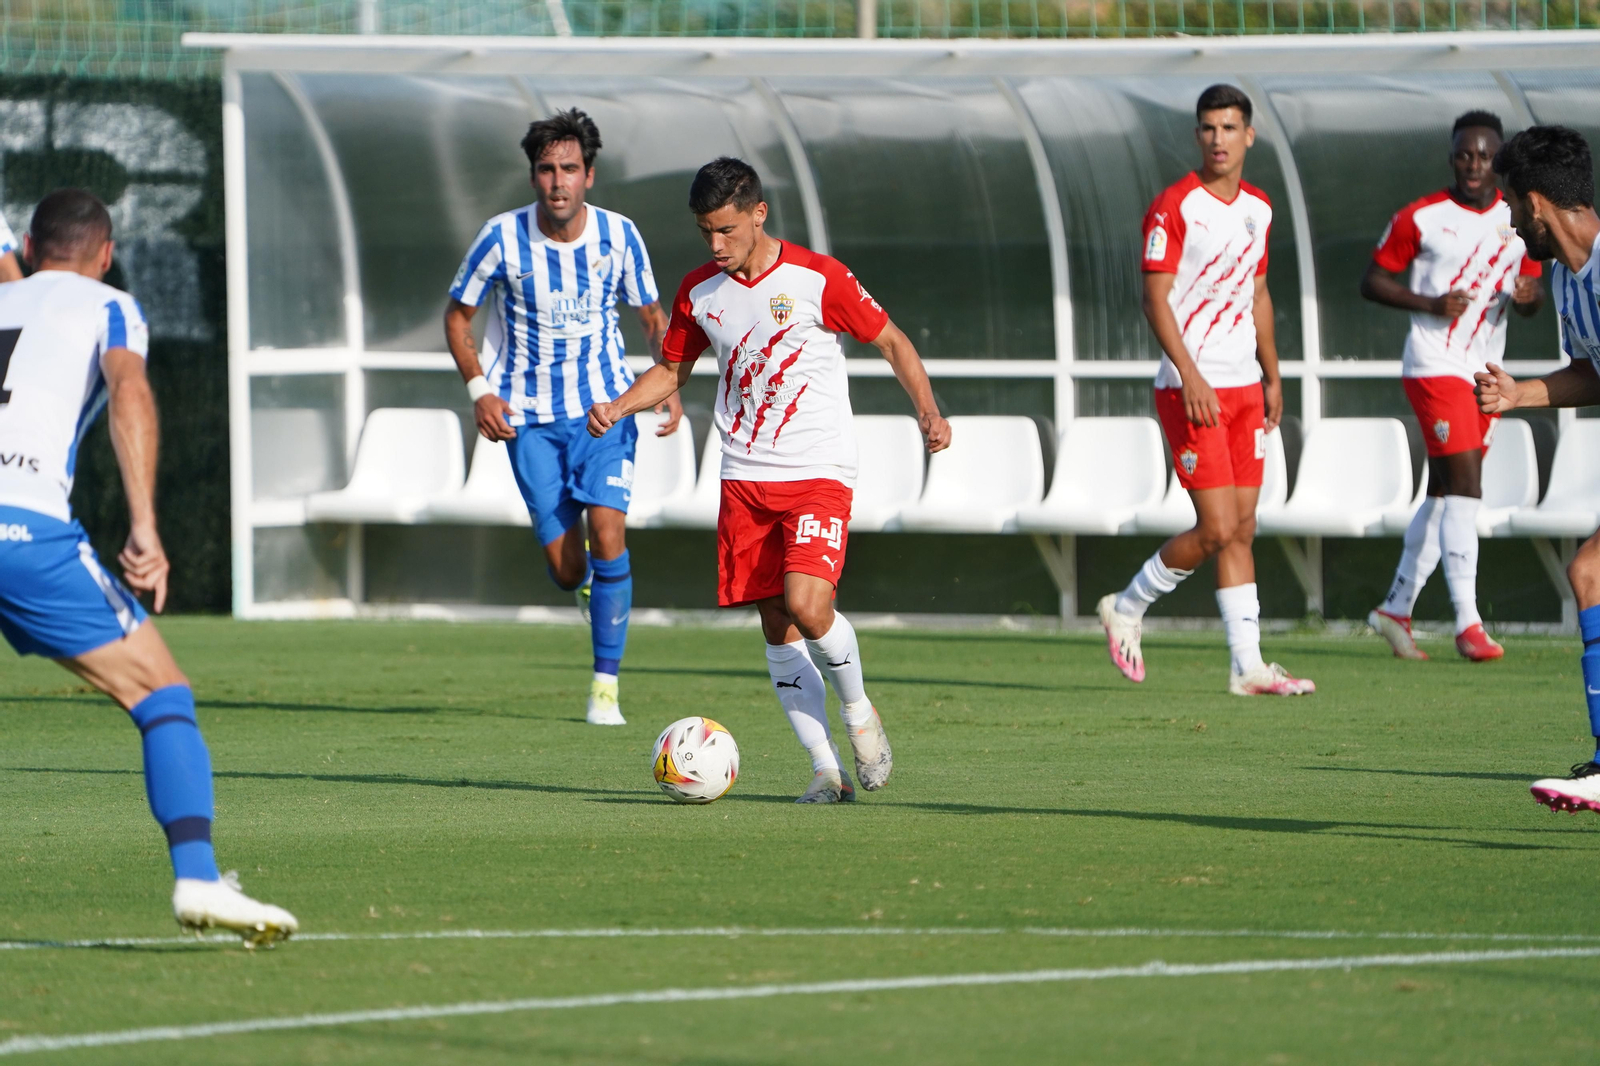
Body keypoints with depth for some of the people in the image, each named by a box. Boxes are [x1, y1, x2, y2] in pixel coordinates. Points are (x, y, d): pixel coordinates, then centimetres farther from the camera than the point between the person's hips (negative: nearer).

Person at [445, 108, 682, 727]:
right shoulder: (503, 238, -10)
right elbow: (458, 315, 4)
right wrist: (479, 389, -10)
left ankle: (606, 684, -10)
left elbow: (652, 316, 9)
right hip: (530, 414, 0)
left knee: (606, 529, -19)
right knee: (565, 568, -4)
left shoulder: (618, 235, -6)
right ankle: (587, 587, 37)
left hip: (605, 403, 0)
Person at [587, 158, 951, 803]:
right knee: (776, 626, -1)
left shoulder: (818, 279, -7)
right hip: (744, 478, 4)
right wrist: (618, 407, 2)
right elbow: (671, 369, 20)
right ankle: (827, 769, 4)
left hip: (818, 475, -4)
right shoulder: (699, 292, 6)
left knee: (806, 604, -22)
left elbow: (891, 342, 3)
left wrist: (928, 412, -11)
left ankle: (857, 708, 6)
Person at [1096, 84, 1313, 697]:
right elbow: (1156, 300, -13)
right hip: (1191, 388, -7)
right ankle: (1126, 609, 11)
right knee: (1217, 529, -10)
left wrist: (1272, 376, 19)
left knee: (1242, 528, 5)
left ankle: (1248, 666, 5)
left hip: (1244, 388, 7)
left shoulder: (1258, 209, 12)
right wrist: (1190, 376, -21)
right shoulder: (1174, 208, -10)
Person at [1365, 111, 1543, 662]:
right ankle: (1468, 623, -19)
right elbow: (1373, 280, -1)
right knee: (1465, 488, -16)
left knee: (1442, 496, 12)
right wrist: (1431, 303, -17)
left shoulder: (1519, 220, 8)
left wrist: (1527, 296, -10)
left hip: (1486, 370, 6)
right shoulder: (1421, 217, -6)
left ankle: (1396, 608, 25)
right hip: (1435, 366, -6)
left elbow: (1531, 291, 15)